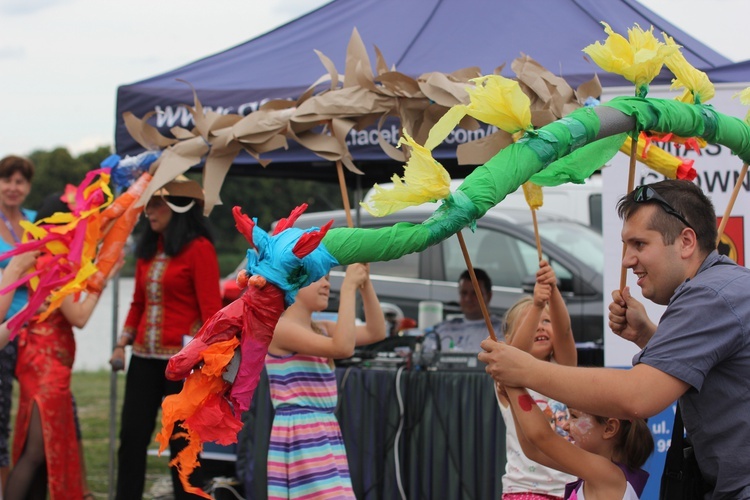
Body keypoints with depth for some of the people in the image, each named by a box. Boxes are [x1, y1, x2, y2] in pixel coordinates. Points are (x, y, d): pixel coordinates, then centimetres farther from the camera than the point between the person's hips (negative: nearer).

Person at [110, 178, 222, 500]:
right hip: (144, 358, 7)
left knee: (181, 442, 1)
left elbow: (211, 310, -12)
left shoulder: (198, 249, -8)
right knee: (132, 437, 6)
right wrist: (121, 345, 12)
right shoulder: (148, 250, 12)